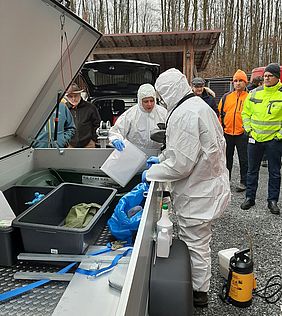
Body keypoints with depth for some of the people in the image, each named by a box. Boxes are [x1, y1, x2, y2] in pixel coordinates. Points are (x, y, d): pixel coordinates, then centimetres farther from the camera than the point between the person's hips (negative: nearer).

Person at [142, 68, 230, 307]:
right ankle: (199, 284, 44)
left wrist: (151, 173, -12)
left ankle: (199, 292, 28)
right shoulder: (200, 105, 9)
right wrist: (162, 158, 17)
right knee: (198, 240, 24)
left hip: (197, 193, -10)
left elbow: (180, 164, -26)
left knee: (195, 243, 8)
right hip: (210, 183, 10)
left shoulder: (183, 115, -24)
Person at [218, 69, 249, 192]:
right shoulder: (226, 97, 8)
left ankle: (243, 182, 17)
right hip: (227, 133, 3)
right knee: (227, 157, 14)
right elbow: (220, 113, 11)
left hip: (242, 134, -3)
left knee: (244, 159, 5)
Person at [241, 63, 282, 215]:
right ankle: (250, 197, 24)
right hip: (255, 139, 3)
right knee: (252, 170, 11)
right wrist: (249, 129, 3)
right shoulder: (254, 93, 4)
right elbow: (246, 113, 13)